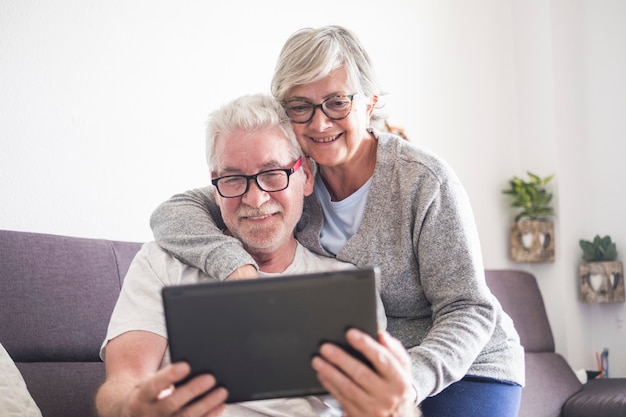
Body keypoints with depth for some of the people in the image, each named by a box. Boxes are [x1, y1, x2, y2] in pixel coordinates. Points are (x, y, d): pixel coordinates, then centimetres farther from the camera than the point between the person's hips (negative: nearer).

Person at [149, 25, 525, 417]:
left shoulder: (426, 182, -17)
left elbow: (468, 311, -18)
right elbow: (173, 212, -11)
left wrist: (412, 377, -38)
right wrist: (233, 263, -32)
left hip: (462, 368, -3)